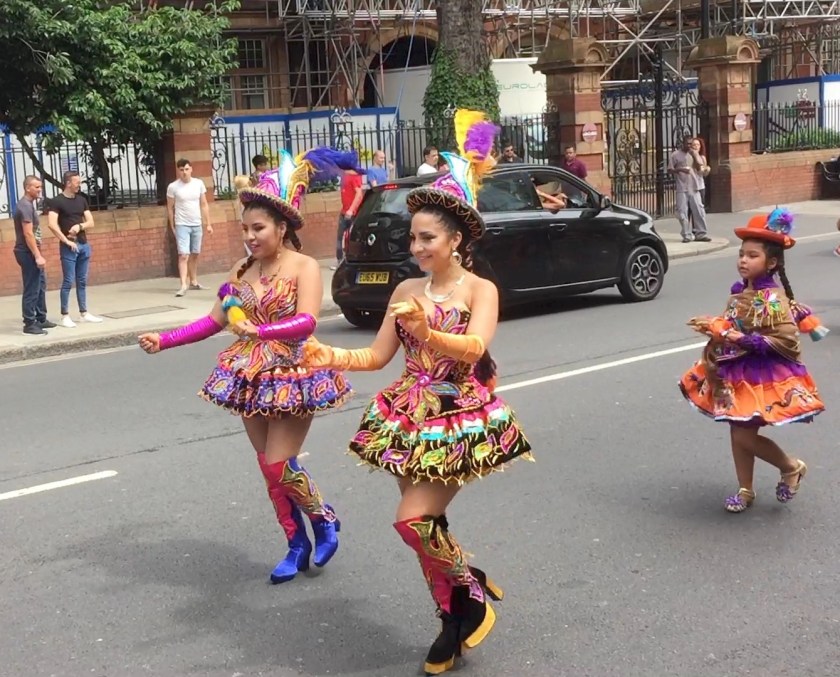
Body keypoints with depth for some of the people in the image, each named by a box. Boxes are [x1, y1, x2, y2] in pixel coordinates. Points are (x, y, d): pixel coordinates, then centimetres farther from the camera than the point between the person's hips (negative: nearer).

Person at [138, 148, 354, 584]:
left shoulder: (303, 267, -11)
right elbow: (215, 321, 10)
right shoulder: (242, 269, 7)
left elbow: (306, 322, -25)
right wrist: (164, 340, 2)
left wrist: (259, 330, -41)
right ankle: (298, 545, 23)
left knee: (279, 466, -8)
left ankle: (325, 520, 19)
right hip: (252, 377, 6)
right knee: (269, 468, 9)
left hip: (293, 376, -6)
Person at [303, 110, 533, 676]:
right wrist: (330, 357, -13)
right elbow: (377, 356, 4)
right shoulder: (407, 291, 6)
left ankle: (474, 598, 11)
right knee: (425, 525, 8)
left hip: (460, 418, -5)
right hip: (411, 415, 6)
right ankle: (454, 618, 27)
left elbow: (474, 349, -26)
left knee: (415, 520, -13)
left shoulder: (480, 290, -8)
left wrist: (427, 332, -43)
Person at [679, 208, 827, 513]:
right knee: (737, 432, 12)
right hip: (737, 373, 8)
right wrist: (714, 326, 1)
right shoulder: (740, 292, 4)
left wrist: (743, 340, -27)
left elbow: (787, 340, -25)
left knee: (745, 435, -8)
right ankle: (745, 490, 26)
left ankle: (792, 467, 17)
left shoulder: (773, 298, -19)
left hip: (763, 376, -8)